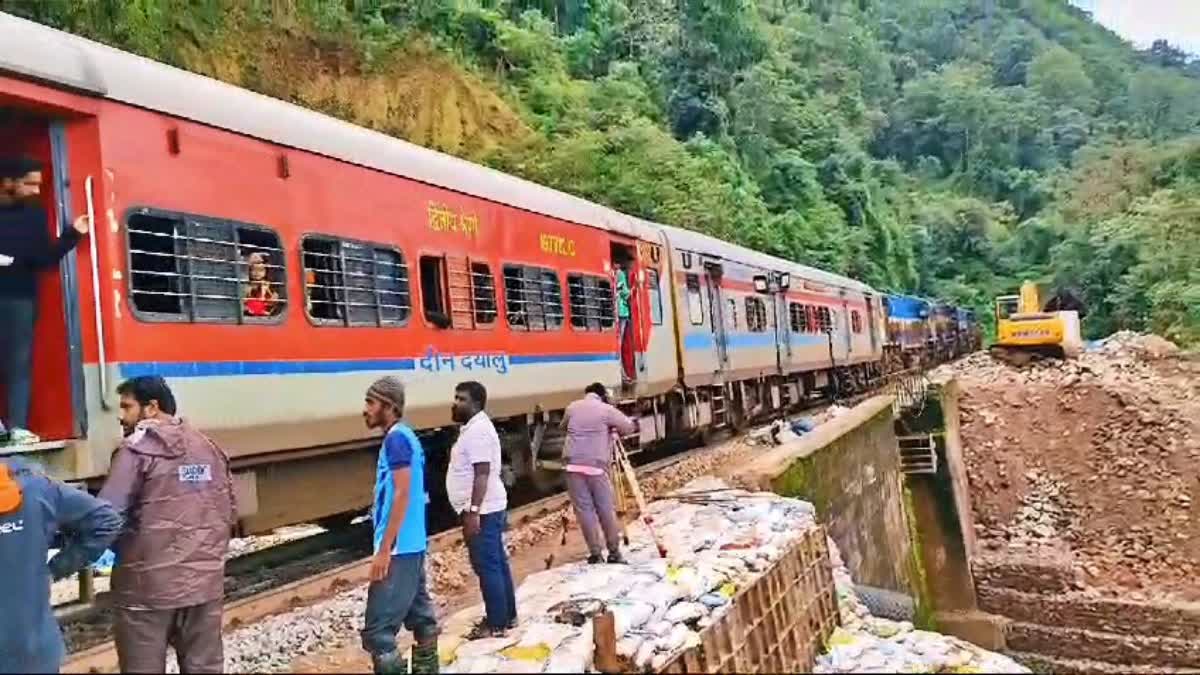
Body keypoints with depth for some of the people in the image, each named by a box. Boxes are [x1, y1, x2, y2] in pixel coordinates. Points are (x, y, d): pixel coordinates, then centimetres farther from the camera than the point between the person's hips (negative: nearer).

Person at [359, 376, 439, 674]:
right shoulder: (405, 437, 15)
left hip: (399, 548, -10)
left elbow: (402, 494, -20)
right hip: (412, 544, 10)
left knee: (377, 630, -9)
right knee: (420, 616, 15)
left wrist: (384, 549, -20)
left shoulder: (396, 438, -14)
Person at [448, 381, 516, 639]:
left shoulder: (477, 429, -18)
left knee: (486, 567, -4)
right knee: (497, 564, 15)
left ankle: (496, 624, 3)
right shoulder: (474, 427, 15)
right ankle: (507, 616, 24)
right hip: (487, 509, 11)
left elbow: (482, 473, -24)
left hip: (482, 511, -11)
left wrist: (473, 511, -27)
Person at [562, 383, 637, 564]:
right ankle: (614, 552, 14)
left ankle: (595, 553, 6)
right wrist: (614, 428, 24)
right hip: (596, 466, -3)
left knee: (584, 510, 5)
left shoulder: (572, 408, 13)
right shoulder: (606, 409, 1)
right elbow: (629, 427, 6)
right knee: (606, 510, 7)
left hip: (574, 465, 3)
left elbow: (563, 426, 30)